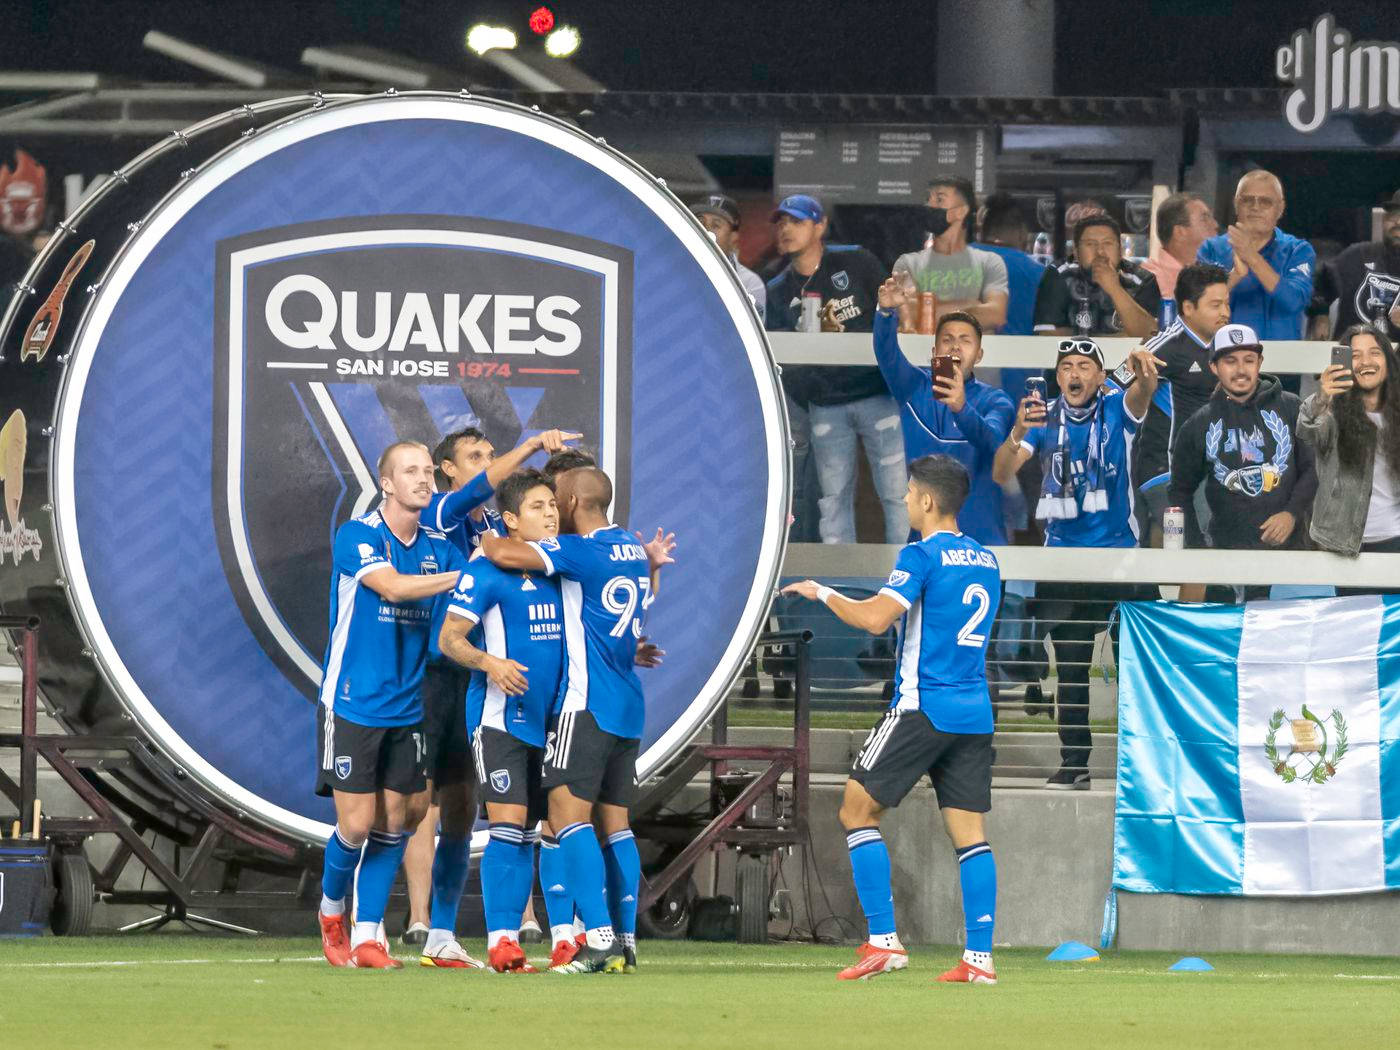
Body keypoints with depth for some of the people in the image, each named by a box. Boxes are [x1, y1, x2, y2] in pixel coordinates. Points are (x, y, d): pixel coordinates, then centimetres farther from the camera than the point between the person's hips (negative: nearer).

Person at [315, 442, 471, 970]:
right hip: (352, 704, -5)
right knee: (357, 824, -6)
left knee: (394, 821, 2)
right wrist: (462, 575, -24)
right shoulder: (356, 536, -10)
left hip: (407, 707, 5)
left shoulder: (438, 546, 7)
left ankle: (367, 936, 8)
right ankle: (331, 910, 20)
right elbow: (391, 586, -25)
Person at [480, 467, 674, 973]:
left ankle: (598, 938, -21)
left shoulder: (582, 551, -12)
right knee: (614, 821, 9)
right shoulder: (633, 549, 14)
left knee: (568, 812, -11)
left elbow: (505, 553, -19)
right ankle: (626, 941, 7)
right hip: (629, 705, 9)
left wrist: (485, 539, 0)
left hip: (587, 702, -9)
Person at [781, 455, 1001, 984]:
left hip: (923, 708, -7)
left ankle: (883, 941, -5)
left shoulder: (922, 555, -10)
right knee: (968, 831, 5)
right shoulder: (986, 560, 14)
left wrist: (822, 593, -4)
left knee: (857, 811, 2)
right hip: (976, 714, 7)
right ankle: (980, 956, -3)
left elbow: (876, 619, -19)